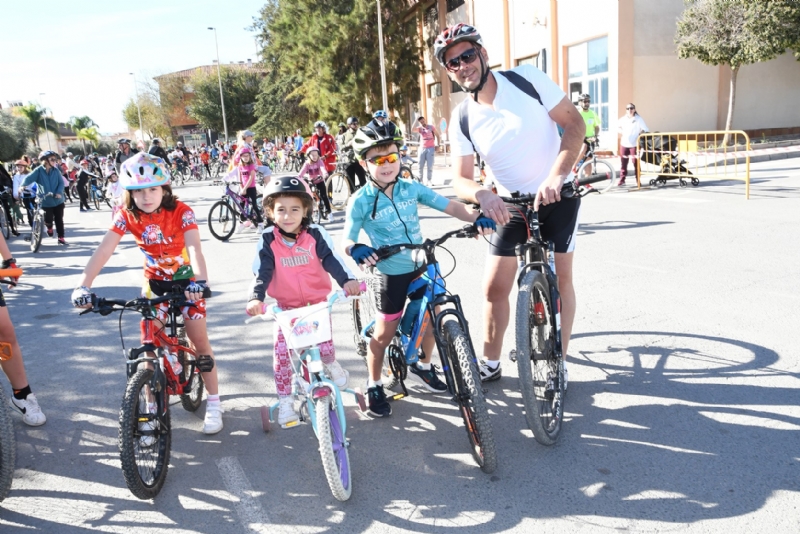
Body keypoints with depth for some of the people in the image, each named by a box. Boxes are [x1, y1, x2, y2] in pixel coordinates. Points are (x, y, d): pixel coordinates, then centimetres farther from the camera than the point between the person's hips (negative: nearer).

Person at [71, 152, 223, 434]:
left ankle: (213, 403, 10)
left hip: (186, 277, -3)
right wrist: (83, 285, -42)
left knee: (199, 339, -5)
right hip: (155, 280, 3)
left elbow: (194, 248, -39)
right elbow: (104, 250, -28)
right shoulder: (127, 215, -17)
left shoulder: (181, 212, -25)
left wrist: (200, 280, -58)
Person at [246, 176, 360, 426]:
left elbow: (331, 259, -18)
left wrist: (347, 280, -37)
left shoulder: (316, 234, -11)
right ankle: (285, 400, 11)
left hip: (317, 302, 0)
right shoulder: (267, 240, -10)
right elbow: (262, 272, -16)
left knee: (324, 346, -10)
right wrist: (256, 298, -33)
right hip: (285, 306, 1)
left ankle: (330, 364, 30)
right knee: (281, 351, -8)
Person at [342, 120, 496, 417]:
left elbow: (449, 206, -6)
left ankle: (424, 366, 42)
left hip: (421, 266, 4)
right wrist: (355, 249, -37)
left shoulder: (412, 188, -5)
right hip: (391, 273, -4)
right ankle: (374, 386, 25)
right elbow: (347, 239, -13)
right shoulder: (361, 201, -14)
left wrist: (476, 217, -23)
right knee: (384, 333, 4)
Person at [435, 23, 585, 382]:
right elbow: (460, 179, -11)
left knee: (560, 278, -3)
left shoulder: (527, 79, -14)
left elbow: (575, 123, -13)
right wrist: (483, 195, -35)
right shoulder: (462, 119, -8)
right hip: (510, 205, 2)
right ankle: (490, 364, 18)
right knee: (494, 286, 0)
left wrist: (556, 176, -28)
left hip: (556, 195, -2)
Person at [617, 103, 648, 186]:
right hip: (624, 143, 3)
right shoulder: (623, 119, 8)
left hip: (634, 144, -3)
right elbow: (618, 126, 26)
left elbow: (644, 129, -3)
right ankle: (622, 180, 9)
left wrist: (639, 135, -14)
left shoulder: (638, 119, -1)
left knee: (636, 162, -3)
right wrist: (621, 132, 10)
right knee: (623, 163, 5)